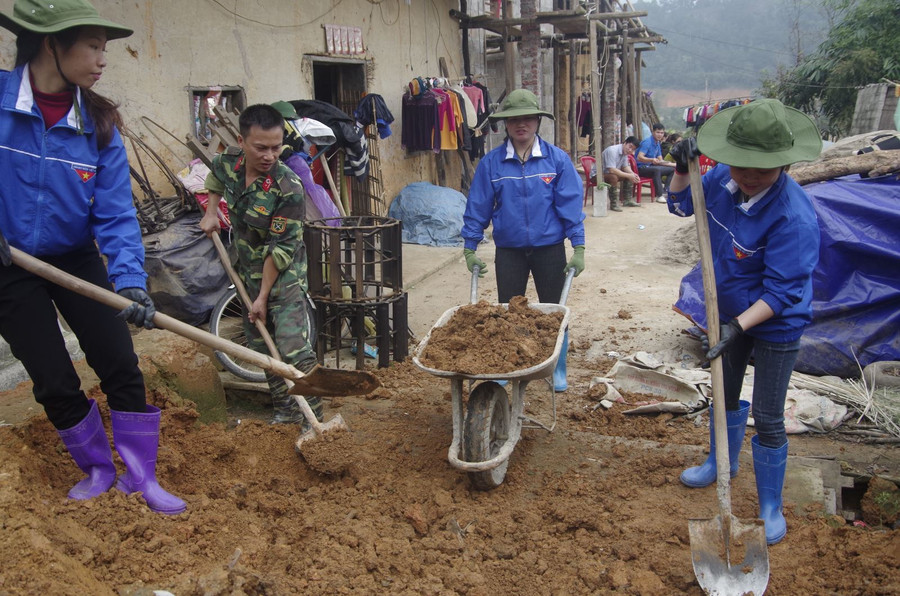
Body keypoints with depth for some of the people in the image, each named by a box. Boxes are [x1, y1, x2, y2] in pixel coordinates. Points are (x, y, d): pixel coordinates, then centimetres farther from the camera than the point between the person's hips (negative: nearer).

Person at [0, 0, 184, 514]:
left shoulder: (99, 125, -10)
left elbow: (115, 216, -12)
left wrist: (130, 280, -26)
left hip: (77, 260, 2)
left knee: (121, 366, -2)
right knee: (55, 383, 4)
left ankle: (141, 476, 16)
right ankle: (98, 468, 29)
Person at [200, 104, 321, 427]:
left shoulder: (289, 188, -26)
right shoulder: (229, 161, -8)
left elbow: (280, 250, -22)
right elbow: (215, 174, 21)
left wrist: (264, 297, -18)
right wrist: (211, 212, 10)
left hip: (284, 277, -7)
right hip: (248, 271, 7)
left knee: (294, 351, -15)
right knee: (262, 346, 15)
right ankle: (287, 410, 29)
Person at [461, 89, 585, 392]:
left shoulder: (557, 159, -4)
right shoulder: (491, 163, -3)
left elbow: (570, 205, -4)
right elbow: (478, 207, 1)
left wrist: (579, 247, -7)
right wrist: (470, 248, 1)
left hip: (550, 248, 0)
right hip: (509, 250, 1)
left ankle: (558, 371, 26)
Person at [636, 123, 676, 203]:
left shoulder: (657, 144, 12)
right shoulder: (647, 142, -16)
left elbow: (660, 160, 16)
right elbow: (639, 157, -28)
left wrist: (672, 164, 0)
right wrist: (652, 160, -44)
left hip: (650, 166, 10)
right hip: (641, 168, -10)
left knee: (672, 169, 5)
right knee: (657, 169, -38)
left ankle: (665, 192, -8)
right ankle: (659, 196, -36)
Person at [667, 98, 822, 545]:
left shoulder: (793, 216, -32)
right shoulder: (721, 179, -14)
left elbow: (781, 292, -29)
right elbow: (681, 205, 7)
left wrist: (738, 327, -36)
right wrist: (682, 169, -10)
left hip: (776, 324, -6)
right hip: (730, 312, 6)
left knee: (767, 417, 2)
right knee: (725, 395, 24)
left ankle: (770, 507, 22)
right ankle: (722, 462, 50)